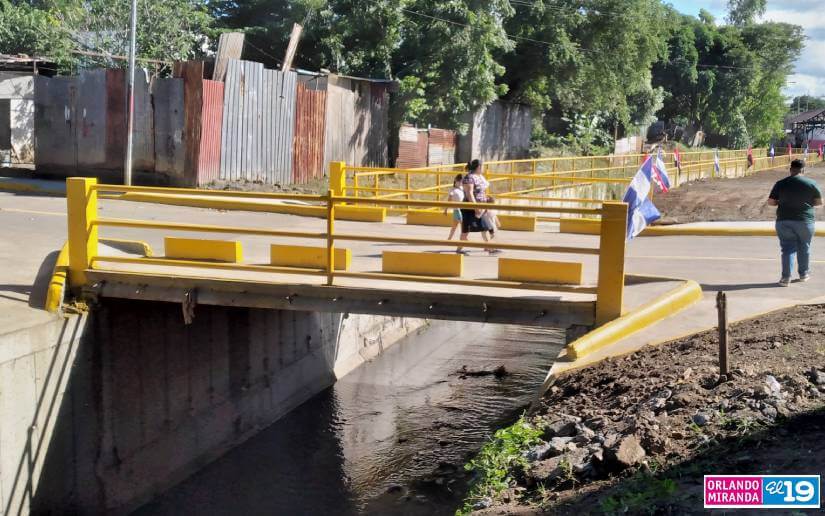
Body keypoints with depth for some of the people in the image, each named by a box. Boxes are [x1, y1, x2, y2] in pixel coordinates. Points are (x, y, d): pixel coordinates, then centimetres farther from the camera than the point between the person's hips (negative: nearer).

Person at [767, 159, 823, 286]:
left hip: (784, 221, 0)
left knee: (788, 248, 4)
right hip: (805, 221, 0)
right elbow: (819, 202, 2)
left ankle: (786, 278, -5)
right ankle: (804, 274, 30)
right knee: (804, 248, 17)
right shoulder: (811, 184, -4)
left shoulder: (780, 184, -2)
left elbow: (770, 202, -1)